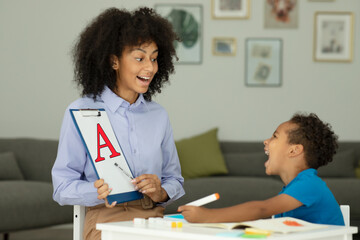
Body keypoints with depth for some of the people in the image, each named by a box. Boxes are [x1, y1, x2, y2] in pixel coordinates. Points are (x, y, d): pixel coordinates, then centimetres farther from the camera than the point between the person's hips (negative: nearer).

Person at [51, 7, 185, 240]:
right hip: (106, 220, -4)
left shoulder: (159, 115, 16)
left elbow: (174, 179, 20)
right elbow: (63, 186, -1)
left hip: (154, 219, 4)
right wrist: (98, 193, -20)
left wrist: (161, 193, -3)